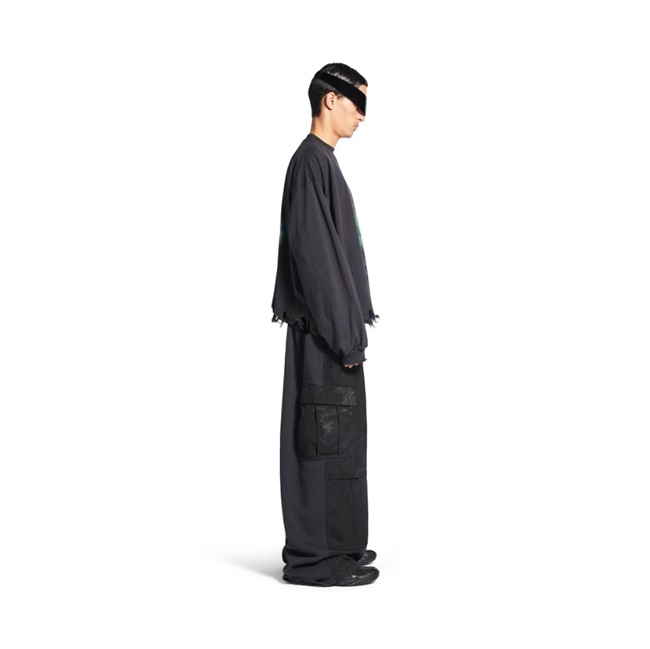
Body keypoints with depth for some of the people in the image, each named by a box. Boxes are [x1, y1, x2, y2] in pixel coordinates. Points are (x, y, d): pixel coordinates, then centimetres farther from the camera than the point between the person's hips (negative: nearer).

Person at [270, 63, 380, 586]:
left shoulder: (321, 162, 17)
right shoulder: (311, 162, -14)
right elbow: (314, 254, -20)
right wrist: (343, 335, -20)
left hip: (329, 326, 10)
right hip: (324, 328, -10)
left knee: (335, 437, 14)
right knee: (325, 439, -5)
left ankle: (332, 544, 23)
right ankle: (315, 557, 4)